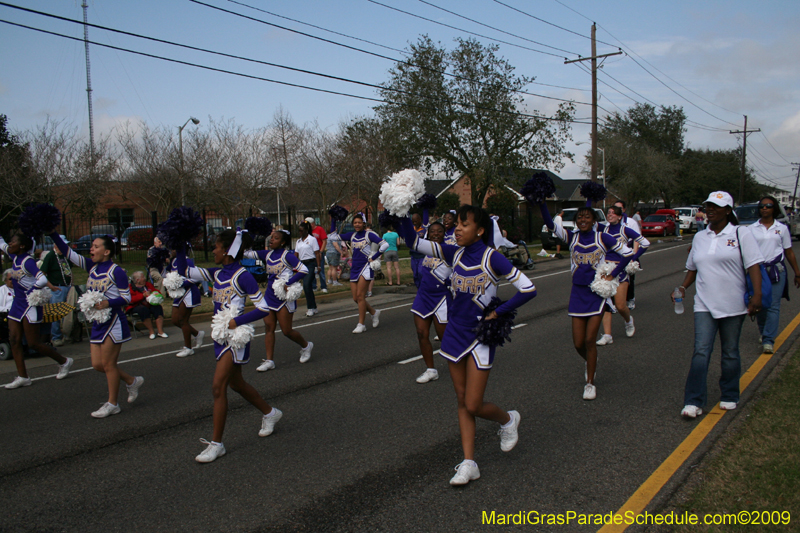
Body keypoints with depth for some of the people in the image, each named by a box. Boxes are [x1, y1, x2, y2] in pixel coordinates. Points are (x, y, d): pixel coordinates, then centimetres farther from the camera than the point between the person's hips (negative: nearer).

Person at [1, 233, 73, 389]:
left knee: (33, 343, -2)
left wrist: (31, 292, -20)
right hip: (18, 304, 9)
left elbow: (42, 279, -31)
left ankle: (64, 362, 17)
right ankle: (22, 377, 10)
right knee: (14, 340, 5)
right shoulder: (15, 257, 7)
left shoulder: (27, 261, -18)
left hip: (30, 305, -9)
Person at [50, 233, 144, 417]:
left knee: (108, 364, 0)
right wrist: (52, 233, -4)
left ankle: (112, 404, 14)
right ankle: (133, 381, 27)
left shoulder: (116, 271, -12)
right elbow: (68, 252, 4)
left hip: (113, 322, -8)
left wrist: (108, 303, -27)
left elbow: (127, 298, -12)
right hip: (98, 322, 8)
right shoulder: (92, 267, 7)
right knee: (97, 364, 9)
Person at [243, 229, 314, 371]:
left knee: (286, 331, 0)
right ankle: (269, 361, 8)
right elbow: (248, 253, 0)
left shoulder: (287, 256, -12)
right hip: (269, 296, 6)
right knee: (268, 327, 2)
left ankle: (306, 346, 27)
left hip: (284, 297, -6)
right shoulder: (267, 254, 7)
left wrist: (288, 282, -23)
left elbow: (304, 270, -18)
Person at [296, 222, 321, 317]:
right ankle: (313, 307, 15)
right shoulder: (298, 241, 15)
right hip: (302, 264, 7)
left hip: (311, 263, -7)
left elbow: (317, 253, -7)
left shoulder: (312, 239, -4)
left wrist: (318, 266, -13)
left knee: (306, 285, -16)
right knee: (306, 286, 6)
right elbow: (296, 254, 15)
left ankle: (311, 308, -10)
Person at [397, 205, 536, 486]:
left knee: (473, 406, -3)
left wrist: (498, 312, -13)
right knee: (462, 402, 9)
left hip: (480, 338, -5)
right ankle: (469, 463, 17)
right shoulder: (454, 253, 1)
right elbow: (415, 242, -3)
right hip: (455, 334, 6)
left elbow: (528, 289, -16)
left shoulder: (492, 258, -14)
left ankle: (508, 420, 29)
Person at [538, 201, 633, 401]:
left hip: (597, 293, -2)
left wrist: (612, 275, -5)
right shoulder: (572, 237, 1)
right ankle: (591, 362, 38)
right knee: (578, 344, 3)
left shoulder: (602, 238, -4)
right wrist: (542, 203, -28)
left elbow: (628, 253, 0)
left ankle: (590, 382, 11)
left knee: (590, 340, -5)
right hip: (578, 293, 2)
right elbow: (550, 225, -14)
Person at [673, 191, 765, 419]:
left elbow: (753, 266, -7)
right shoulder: (699, 237, 13)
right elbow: (692, 267, 20)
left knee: (730, 353, 9)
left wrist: (757, 295, -17)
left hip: (733, 305, -2)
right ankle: (694, 401, -8)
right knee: (701, 352, -7)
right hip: (704, 305, 3)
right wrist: (683, 287, 4)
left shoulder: (741, 234, -1)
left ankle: (729, 396, 25)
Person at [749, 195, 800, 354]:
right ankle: (764, 331, 30)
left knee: (773, 305, -8)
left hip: (777, 270, -1)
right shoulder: (752, 229, 6)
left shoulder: (782, 228, 7)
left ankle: (768, 340, -9)